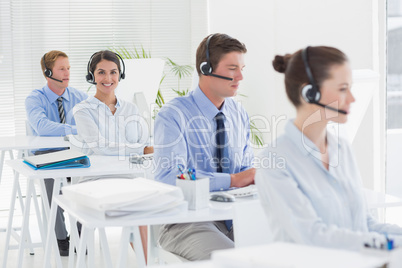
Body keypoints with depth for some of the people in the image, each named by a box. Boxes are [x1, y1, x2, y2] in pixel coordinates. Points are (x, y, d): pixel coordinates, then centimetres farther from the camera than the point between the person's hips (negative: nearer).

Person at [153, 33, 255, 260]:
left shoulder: (239, 115, 11)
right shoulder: (173, 116, -10)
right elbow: (169, 177, -23)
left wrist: (256, 177, -9)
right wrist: (232, 180, -24)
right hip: (186, 222, -5)